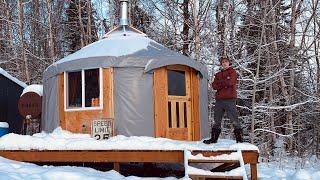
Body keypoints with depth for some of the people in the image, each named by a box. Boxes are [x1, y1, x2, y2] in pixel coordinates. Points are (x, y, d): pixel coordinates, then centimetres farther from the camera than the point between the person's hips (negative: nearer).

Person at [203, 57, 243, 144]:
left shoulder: (232, 72, 6)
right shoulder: (218, 74, 19)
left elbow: (229, 82, -12)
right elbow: (214, 86, 5)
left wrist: (220, 82, 1)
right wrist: (224, 84, -9)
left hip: (229, 99, -5)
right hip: (219, 99, 5)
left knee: (234, 119, -8)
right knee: (217, 120, 10)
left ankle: (239, 138, -3)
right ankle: (214, 138, 19)